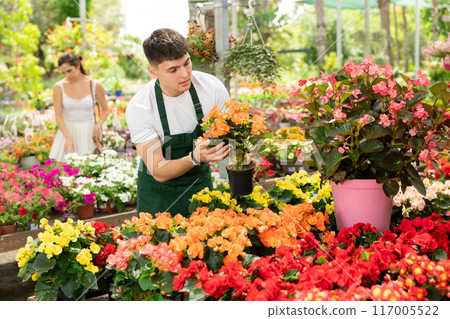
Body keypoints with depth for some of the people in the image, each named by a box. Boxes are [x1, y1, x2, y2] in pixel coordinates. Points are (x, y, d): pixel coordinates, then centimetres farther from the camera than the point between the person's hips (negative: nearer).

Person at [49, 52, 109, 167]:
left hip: (88, 133, -1)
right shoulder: (59, 87, -5)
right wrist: (68, 138, -20)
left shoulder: (95, 85, -6)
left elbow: (105, 110, 7)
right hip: (67, 131, 1)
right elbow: (58, 116, -6)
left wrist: (97, 127, -11)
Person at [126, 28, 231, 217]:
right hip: (159, 191, -2)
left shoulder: (212, 87, -18)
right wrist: (194, 158, -41)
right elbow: (158, 171, -23)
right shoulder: (139, 108, -24)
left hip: (201, 182, 3)